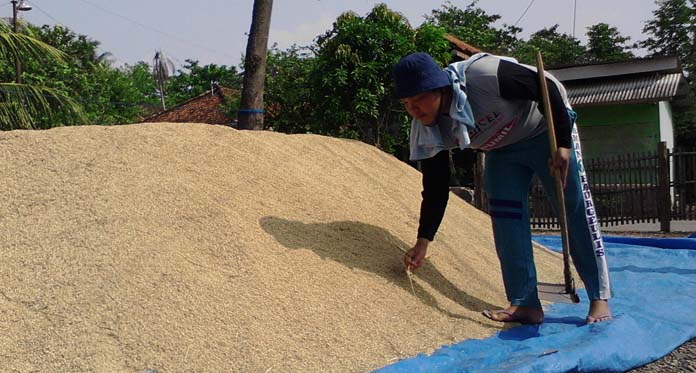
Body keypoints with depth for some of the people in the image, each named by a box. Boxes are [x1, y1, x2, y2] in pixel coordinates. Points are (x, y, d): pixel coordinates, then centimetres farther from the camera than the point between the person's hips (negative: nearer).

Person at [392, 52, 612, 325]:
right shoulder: (427, 132, -19)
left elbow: (547, 87, -27)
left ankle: (600, 300, 2)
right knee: (505, 215, -8)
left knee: (575, 207, -6)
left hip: (548, 130, -5)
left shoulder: (483, 75, -38)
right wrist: (423, 241, -15)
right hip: (502, 150, 5)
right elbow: (435, 189, -12)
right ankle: (525, 304, -2)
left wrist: (563, 144, -29)